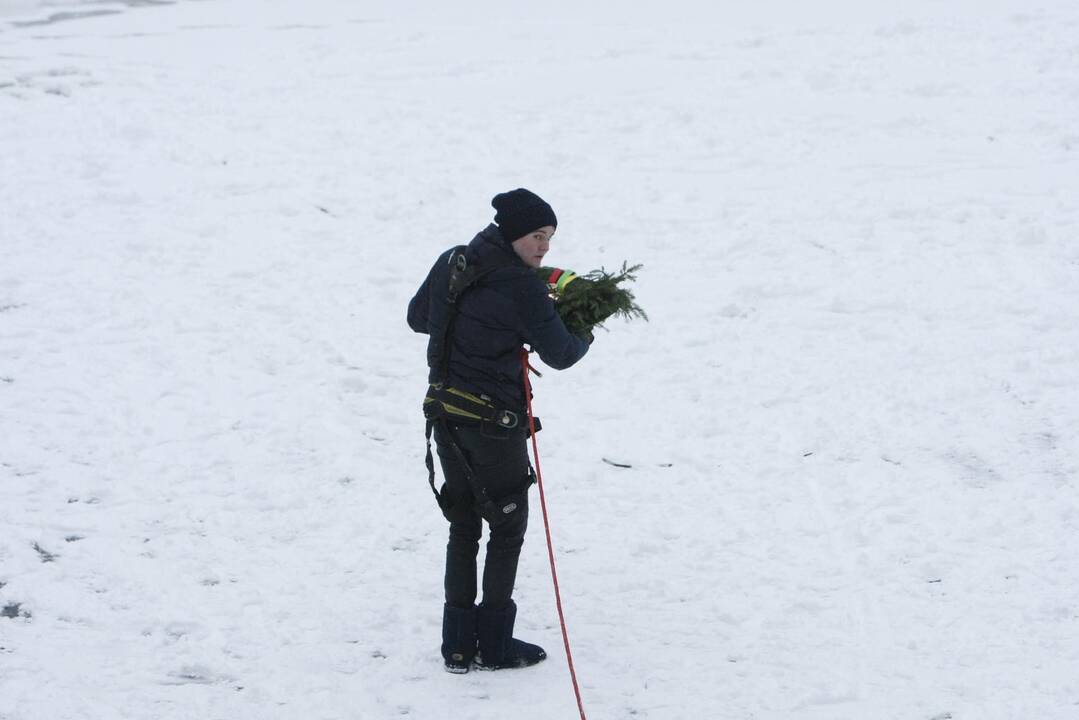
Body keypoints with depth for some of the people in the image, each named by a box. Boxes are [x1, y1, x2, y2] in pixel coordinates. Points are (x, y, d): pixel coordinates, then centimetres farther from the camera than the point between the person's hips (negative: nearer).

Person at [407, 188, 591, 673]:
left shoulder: (451, 263, 3)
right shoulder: (521, 285, -17)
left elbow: (417, 318, 17)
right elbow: (559, 355, -10)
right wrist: (584, 336, 11)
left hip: (444, 411, 7)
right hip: (493, 420, -7)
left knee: (462, 526, 17)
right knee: (507, 527, 10)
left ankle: (458, 644, 18)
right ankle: (493, 645, 15)